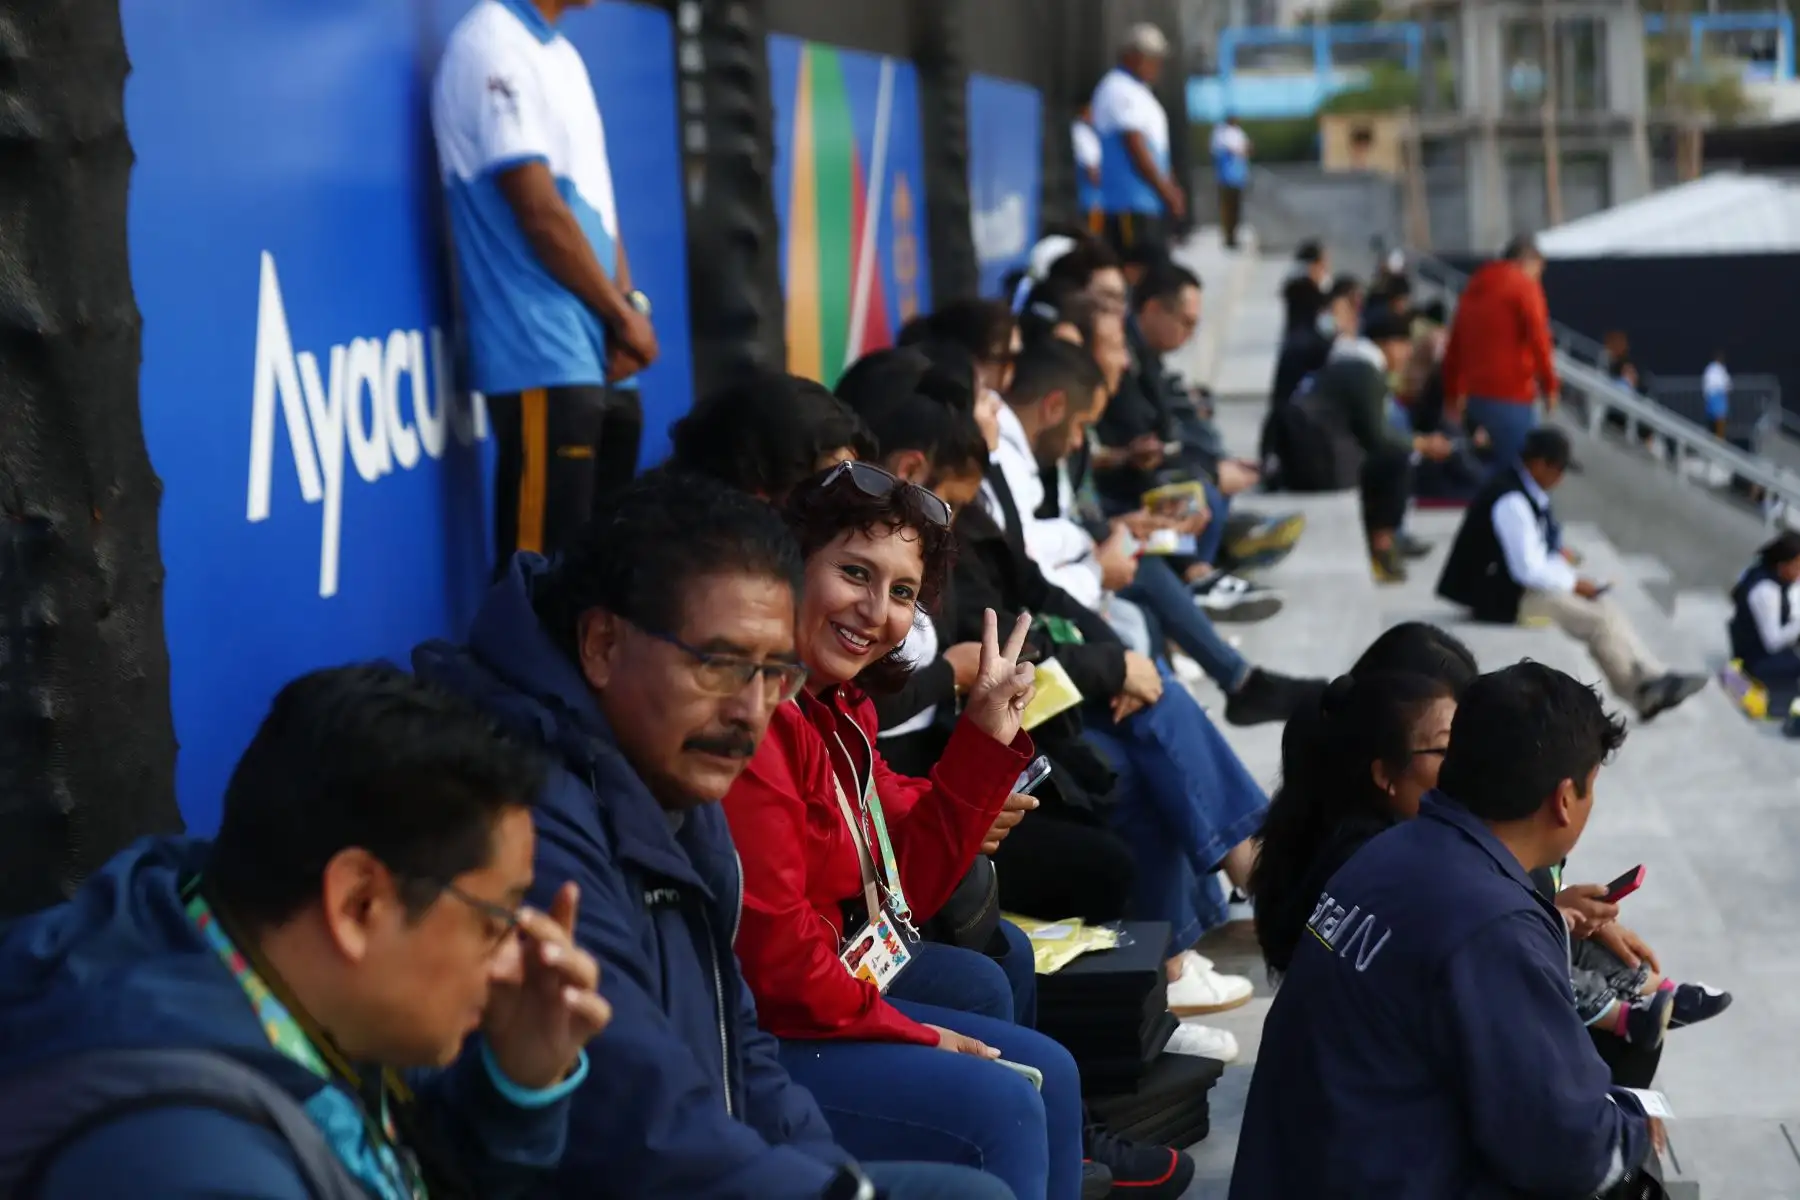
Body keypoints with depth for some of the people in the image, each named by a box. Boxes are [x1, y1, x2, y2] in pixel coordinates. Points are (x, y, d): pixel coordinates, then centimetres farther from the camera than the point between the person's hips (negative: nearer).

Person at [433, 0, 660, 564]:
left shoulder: (562, 55, 17)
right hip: (544, 358, -9)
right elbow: (541, 213, -16)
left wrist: (629, 305, 0)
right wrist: (624, 314, -6)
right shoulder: (492, 46, -12)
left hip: (600, 356, 9)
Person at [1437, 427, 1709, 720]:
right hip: (1506, 595, -10)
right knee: (1598, 621, -12)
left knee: (1606, 607, 0)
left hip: (1525, 583, 10)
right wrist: (1574, 583, -13)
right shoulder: (1512, 501, -25)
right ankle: (1643, 692, 6)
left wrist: (1557, 551, -1)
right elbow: (1528, 570, -26)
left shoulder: (1527, 490, 6)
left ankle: (1652, 678, -3)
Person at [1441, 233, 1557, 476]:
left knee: (1501, 465, 14)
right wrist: (1549, 385, -7)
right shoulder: (1524, 285, -3)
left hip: (1476, 394, 8)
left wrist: (1454, 392, 25)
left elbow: (1455, 345, 21)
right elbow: (1538, 338, -13)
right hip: (1511, 395, -8)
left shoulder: (1474, 287, 19)